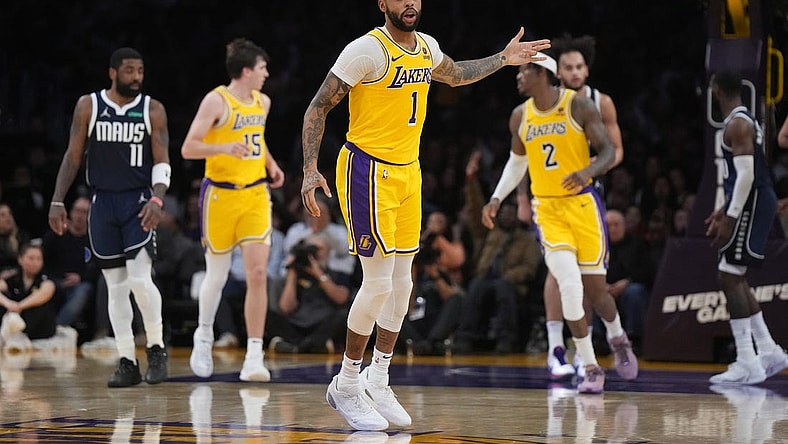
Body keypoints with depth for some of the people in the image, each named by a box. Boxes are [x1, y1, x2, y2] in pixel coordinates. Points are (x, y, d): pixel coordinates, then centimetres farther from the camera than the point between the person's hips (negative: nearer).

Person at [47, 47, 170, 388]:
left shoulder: (152, 109, 0)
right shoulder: (88, 106, 2)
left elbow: (162, 161, -1)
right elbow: (73, 156, 5)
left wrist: (157, 198, -18)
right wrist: (57, 202, -1)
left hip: (138, 202, -2)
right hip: (102, 203, 2)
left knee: (140, 279, -14)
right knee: (115, 286, 3)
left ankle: (156, 347, 6)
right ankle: (127, 363, 7)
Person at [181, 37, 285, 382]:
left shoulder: (262, 102, 9)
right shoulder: (216, 101, -11)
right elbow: (188, 148, -15)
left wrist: (271, 164, 11)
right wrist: (224, 148, -30)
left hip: (256, 195, 4)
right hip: (221, 195, -4)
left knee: (258, 272, -9)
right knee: (217, 274, 8)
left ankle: (254, 358, -9)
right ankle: (204, 336, 35)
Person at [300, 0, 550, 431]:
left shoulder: (426, 47, 7)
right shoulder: (368, 49, -16)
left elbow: (456, 75, 32)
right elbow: (318, 107, -14)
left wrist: (503, 59, 26)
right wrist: (310, 170, -22)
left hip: (407, 172, 8)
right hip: (368, 171, -8)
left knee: (401, 282, 9)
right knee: (378, 282, -9)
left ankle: (377, 382, 21)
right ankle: (346, 385, 6)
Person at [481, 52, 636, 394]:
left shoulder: (578, 106, -9)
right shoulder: (520, 116, 4)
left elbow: (608, 151, -9)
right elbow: (517, 161, 20)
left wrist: (588, 171, -29)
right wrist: (497, 199, 10)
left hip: (582, 204, -2)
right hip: (547, 209, 2)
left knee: (594, 289, 4)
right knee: (569, 285, -15)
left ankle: (617, 337, 38)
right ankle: (591, 369, -5)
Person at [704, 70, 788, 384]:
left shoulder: (738, 124, -14)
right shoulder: (743, 121, 18)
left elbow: (747, 175, -22)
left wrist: (730, 218, -23)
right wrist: (725, 211, 25)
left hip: (750, 205, -10)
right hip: (754, 203, 10)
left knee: (729, 276, -11)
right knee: (735, 278, 15)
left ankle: (747, 363, -13)